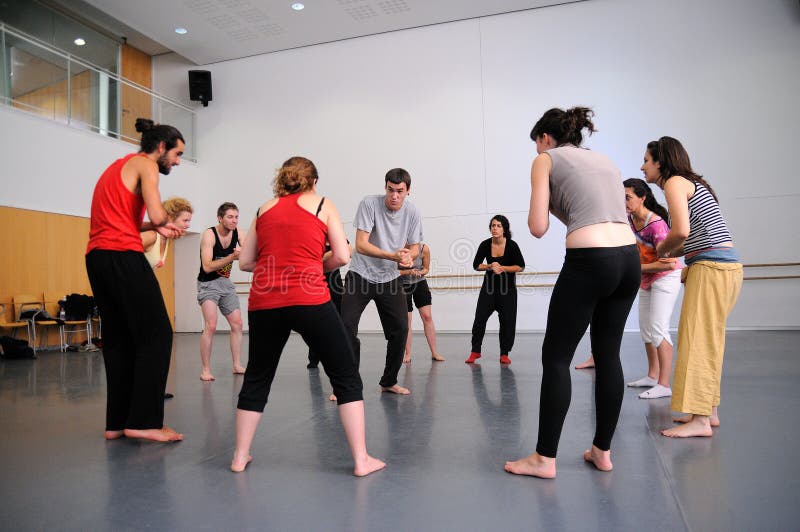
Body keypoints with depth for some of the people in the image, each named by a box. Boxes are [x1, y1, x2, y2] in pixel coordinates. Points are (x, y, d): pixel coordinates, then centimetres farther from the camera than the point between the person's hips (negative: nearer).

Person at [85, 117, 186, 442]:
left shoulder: (119, 166, 26)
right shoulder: (145, 164, -1)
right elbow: (157, 214, -15)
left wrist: (155, 228, 11)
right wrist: (160, 223, 7)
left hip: (96, 257, 10)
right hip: (123, 257, -9)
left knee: (118, 339, 11)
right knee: (156, 335, -6)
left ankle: (116, 423, 15)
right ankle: (143, 420, -7)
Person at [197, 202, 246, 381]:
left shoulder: (237, 233, -3)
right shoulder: (209, 235, -19)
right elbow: (207, 267, -25)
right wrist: (232, 257, -32)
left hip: (226, 282, 6)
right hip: (208, 284, -6)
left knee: (237, 324, 6)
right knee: (210, 326, -17)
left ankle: (237, 365, 17)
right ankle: (206, 369, -8)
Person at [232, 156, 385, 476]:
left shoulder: (264, 210, 17)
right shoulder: (322, 205, 9)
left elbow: (245, 262, 14)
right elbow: (342, 256, 1)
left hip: (264, 303, 4)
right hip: (309, 300, -3)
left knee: (256, 379, 21)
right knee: (346, 377, 7)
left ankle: (240, 456, 28)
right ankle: (362, 460, 8)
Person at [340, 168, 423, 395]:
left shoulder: (412, 212, -5)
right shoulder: (369, 203, -17)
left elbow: (414, 248, 5)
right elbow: (361, 245, -22)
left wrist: (408, 257, -20)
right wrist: (393, 255, -34)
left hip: (390, 278, 4)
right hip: (360, 275, -3)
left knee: (400, 329, -1)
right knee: (346, 328, -13)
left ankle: (389, 382, 18)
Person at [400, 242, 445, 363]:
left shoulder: (424, 249, -17)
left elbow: (426, 269, -2)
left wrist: (419, 273, -24)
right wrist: (409, 272, -30)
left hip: (420, 283, 2)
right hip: (404, 285, -1)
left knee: (427, 317, -3)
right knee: (406, 320, 0)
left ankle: (434, 352, 4)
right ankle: (408, 354, 12)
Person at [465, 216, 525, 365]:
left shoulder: (511, 245, -12)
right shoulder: (485, 245, -7)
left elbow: (520, 266, -9)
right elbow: (476, 265, -1)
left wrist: (502, 268, -19)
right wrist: (490, 266, -19)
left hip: (507, 287, -1)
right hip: (489, 286, 2)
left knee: (507, 320, -1)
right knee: (479, 318, -4)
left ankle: (504, 354, 13)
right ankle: (475, 351, 9)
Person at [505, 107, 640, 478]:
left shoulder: (546, 159, 7)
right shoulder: (605, 161, 25)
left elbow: (538, 228, -2)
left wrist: (545, 204, 18)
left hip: (589, 263, -7)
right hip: (629, 259, 7)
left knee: (556, 358, 3)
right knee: (608, 354, 15)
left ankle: (545, 458, 9)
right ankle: (603, 451, 25)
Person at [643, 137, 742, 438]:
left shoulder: (674, 182, -6)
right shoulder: (692, 183, 22)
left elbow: (681, 231, -20)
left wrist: (660, 250, -2)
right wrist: (667, 254, 14)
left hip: (711, 268, -10)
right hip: (726, 265, 10)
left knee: (697, 342, -7)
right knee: (708, 342, 13)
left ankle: (700, 421, -4)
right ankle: (710, 412, 21)